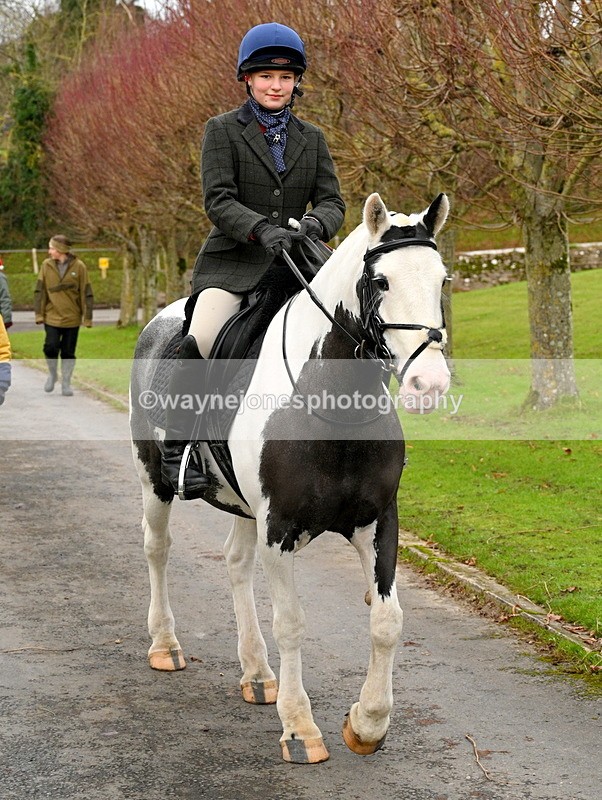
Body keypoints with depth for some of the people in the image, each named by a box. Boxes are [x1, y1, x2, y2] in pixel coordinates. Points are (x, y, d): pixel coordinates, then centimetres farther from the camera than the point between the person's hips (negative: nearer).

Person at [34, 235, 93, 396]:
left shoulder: (78, 266, -5)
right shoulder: (47, 265, 0)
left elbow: (86, 293, -3)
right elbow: (39, 291, 4)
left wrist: (88, 317, -5)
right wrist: (39, 314, -2)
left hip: (72, 318, -1)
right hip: (52, 316, 1)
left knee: (68, 352, 5)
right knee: (51, 347, -11)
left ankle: (66, 383, 19)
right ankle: (52, 374, 16)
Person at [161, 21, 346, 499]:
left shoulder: (312, 138, 14)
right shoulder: (223, 131, 3)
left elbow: (332, 200, 6)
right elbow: (218, 200, -9)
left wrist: (316, 222, -19)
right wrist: (263, 229, -27)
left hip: (294, 263, 4)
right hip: (233, 262, -4)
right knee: (202, 338, -28)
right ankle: (177, 451, -19)